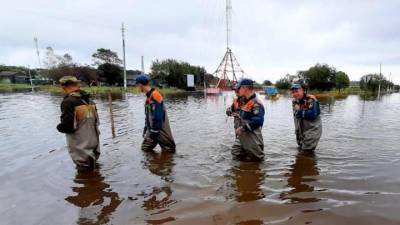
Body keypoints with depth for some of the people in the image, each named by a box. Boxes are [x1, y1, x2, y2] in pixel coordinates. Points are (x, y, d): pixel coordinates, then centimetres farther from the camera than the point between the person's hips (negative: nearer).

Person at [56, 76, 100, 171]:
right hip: (94, 144, 7)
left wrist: (59, 127, -1)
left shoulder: (68, 102, -19)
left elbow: (66, 126, -22)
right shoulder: (89, 100, 3)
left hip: (81, 148, -6)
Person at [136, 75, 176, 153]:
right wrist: (146, 129, 17)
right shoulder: (149, 96, 7)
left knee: (168, 151, 1)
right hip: (151, 129, 9)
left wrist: (154, 133, -19)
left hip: (161, 130, -9)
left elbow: (158, 117, -24)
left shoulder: (155, 96, -21)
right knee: (145, 148, 14)